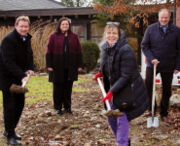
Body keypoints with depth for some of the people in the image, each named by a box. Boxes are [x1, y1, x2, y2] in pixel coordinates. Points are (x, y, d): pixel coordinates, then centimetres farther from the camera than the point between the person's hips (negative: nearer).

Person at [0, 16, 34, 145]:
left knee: (20, 104, 12)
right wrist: (22, 75, -34)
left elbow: (29, 56, 16)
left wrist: (30, 69, -4)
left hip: (19, 77, 8)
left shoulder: (26, 39, 7)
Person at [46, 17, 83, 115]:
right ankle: (58, 107, 17)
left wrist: (79, 65, 2)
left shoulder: (74, 37, 7)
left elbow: (78, 52, 7)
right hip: (57, 67, -2)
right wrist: (49, 65, -7)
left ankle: (67, 106, 21)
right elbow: (49, 52, 0)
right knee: (58, 88, 6)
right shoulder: (54, 37, 2)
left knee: (68, 87, 8)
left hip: (70, 67, 2)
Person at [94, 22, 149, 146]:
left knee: (122, 119, -8)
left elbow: (126, 76, -24)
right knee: (111, 118, 16)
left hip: (129, 89, -8)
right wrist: (100, 72, 5)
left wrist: (111, 91, -27)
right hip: (115, 88, 8)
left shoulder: (125, 50, -23)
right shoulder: (105, 48, 1)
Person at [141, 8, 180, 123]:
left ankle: (164, 114, 23)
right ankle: (151, 109, 17)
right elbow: (144, 45, 0)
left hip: (168, 66, 0)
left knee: (167, 91, 9)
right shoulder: (151, 29, -3)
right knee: (147, 86, -4)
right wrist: (151, 58, -14)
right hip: (152, 64, 0)